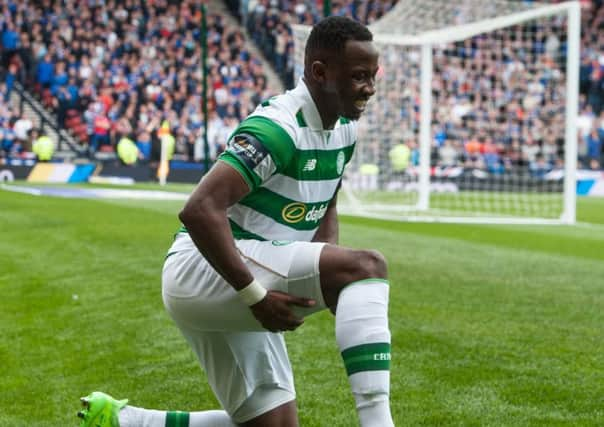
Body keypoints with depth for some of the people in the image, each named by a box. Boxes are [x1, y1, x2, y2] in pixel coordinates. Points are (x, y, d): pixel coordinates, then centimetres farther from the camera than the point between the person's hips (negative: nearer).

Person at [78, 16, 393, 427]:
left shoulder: (344, 130, 8)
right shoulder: (277, 128, -20)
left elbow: (325, 208, 22)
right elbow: (200, 210, -28)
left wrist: (323, 280, 2)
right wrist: (256, 296, -27)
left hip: (236, 287, 10)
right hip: (201, 269, -10)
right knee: (367, 265, -25)